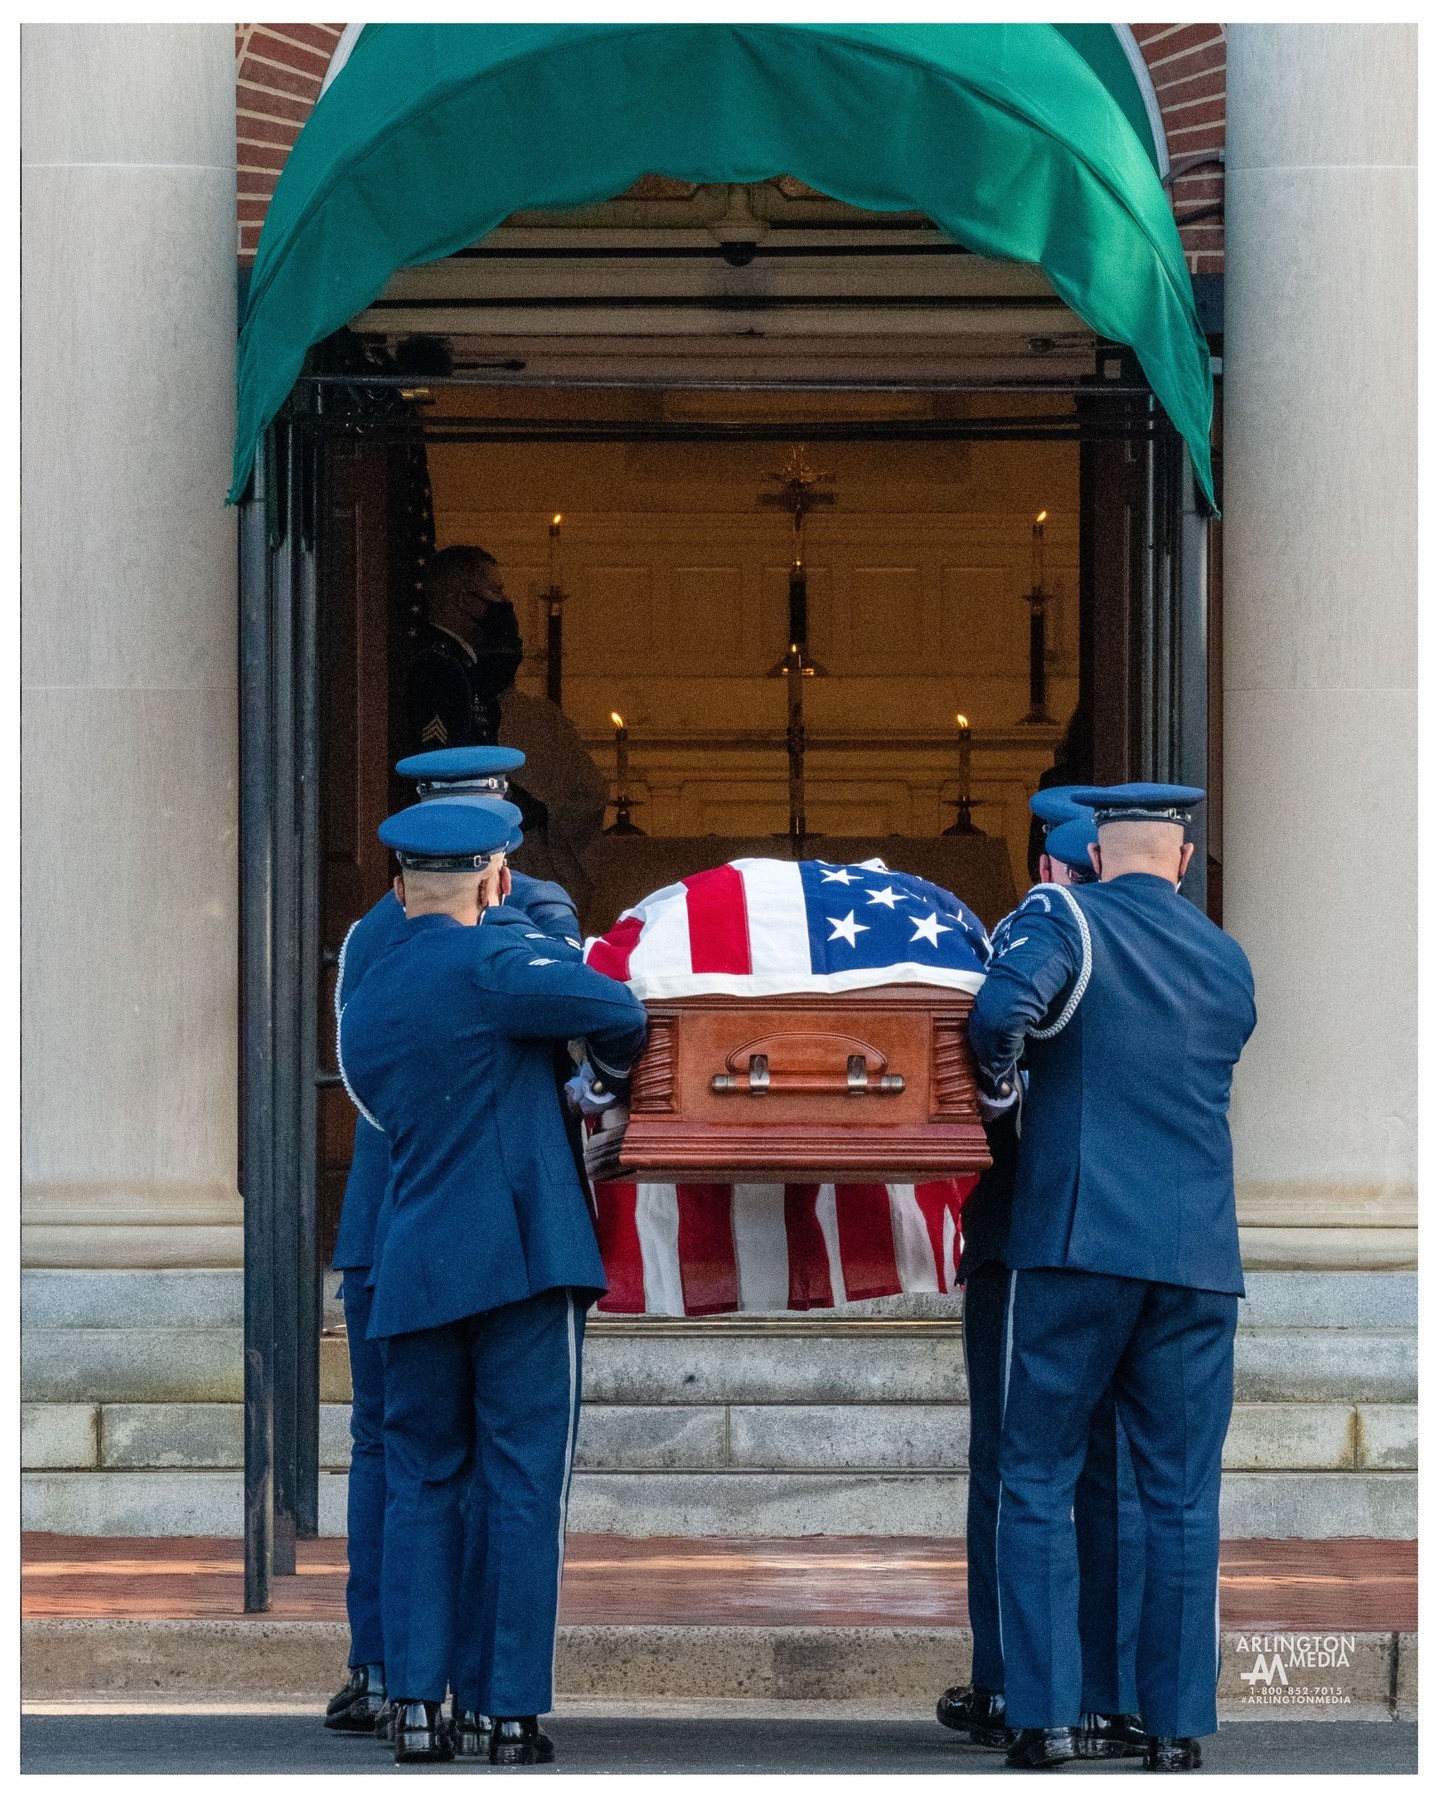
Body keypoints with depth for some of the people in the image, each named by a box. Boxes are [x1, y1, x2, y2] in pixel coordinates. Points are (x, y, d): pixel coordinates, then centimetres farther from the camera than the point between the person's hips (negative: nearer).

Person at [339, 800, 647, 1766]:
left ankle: (417, 1705, 4)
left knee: (422, 1483, 11)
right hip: (525, 1253, -5)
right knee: (523, 1485, 0)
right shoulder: (488, 960, -8)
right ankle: (514, 1712, -1)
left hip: (414, 1271, 5)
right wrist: (619, 1067, 4)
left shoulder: (363, 1007, 14)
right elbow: (609, 1008, -17)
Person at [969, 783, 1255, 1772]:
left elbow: (1005, 1006, -22)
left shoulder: (1066, 918, -3)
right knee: (1183, 1495, 7)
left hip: (1077, 1245, -3)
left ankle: (1045, 1716, 0)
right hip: (1200, 1259, 3)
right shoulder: (1229, 963, 11)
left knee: (1038, 1482, 5)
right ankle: (1179, 1726, 6)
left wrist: (1000, 1083, -4)